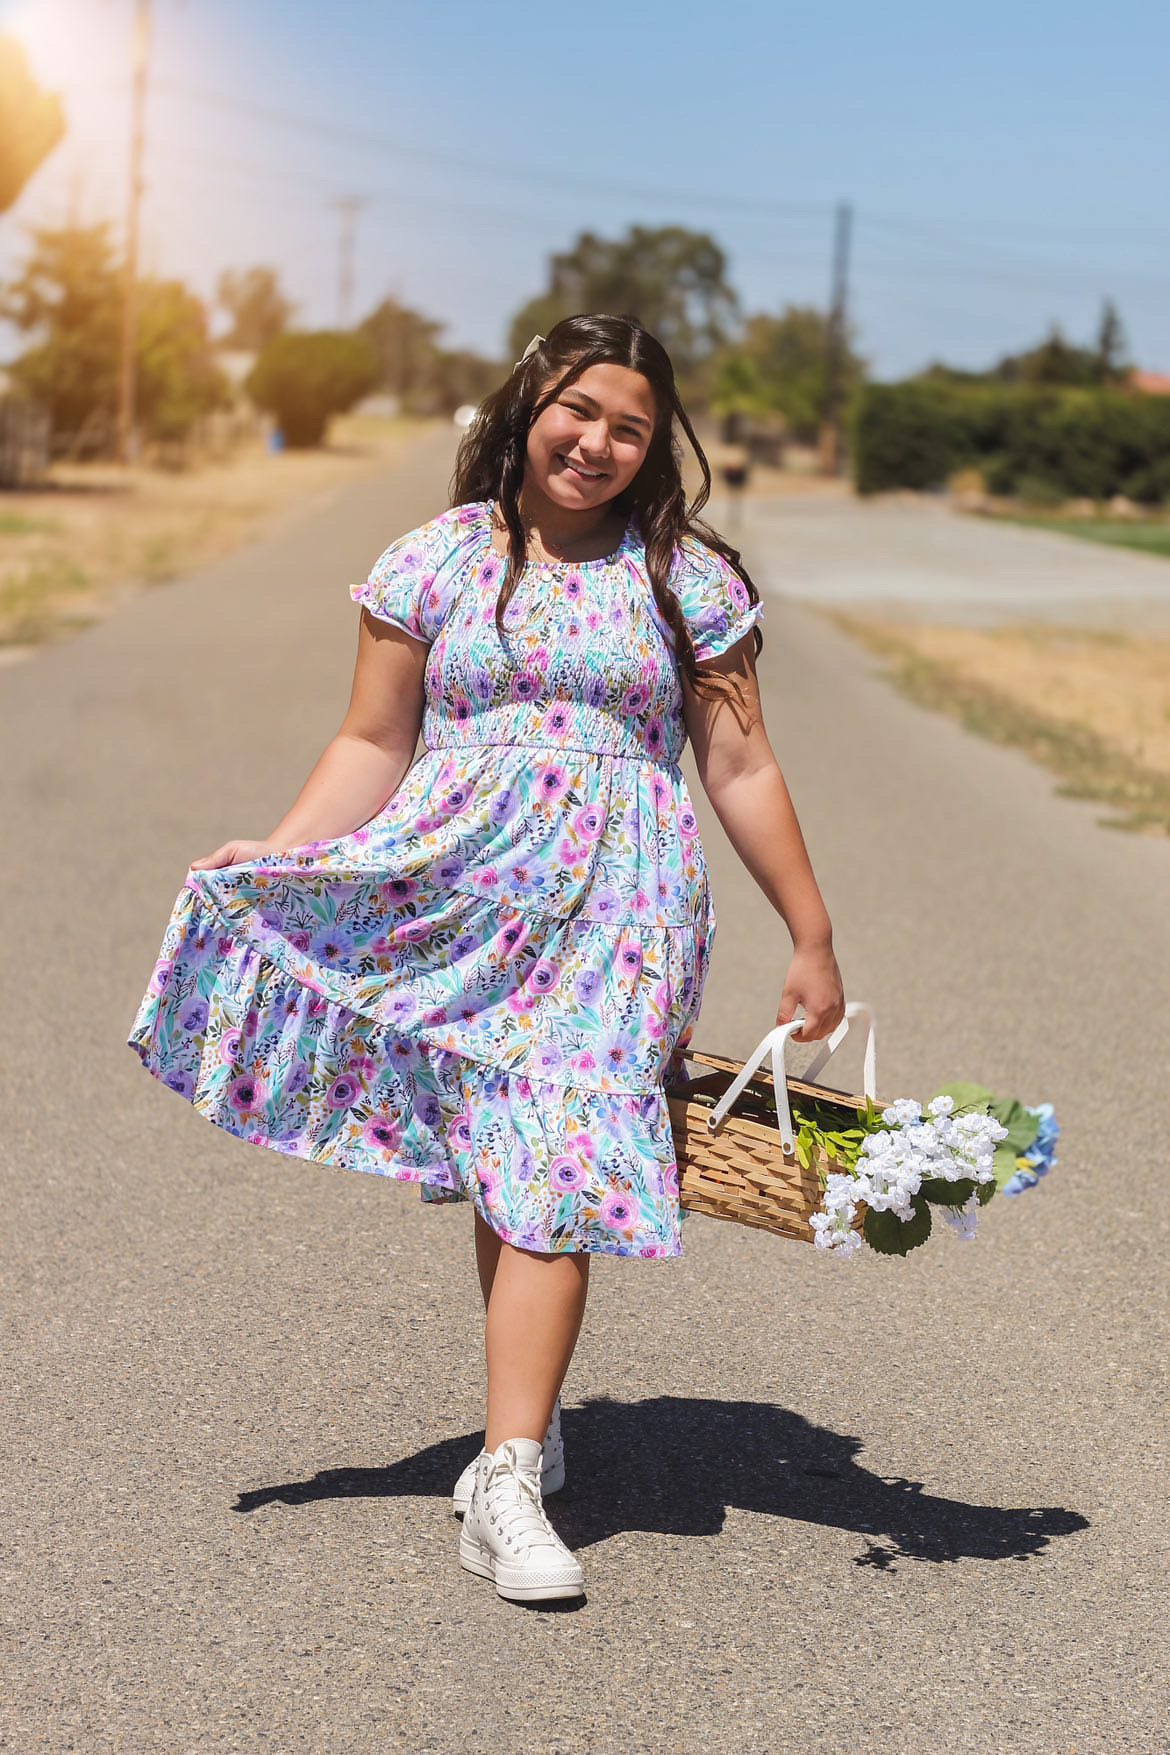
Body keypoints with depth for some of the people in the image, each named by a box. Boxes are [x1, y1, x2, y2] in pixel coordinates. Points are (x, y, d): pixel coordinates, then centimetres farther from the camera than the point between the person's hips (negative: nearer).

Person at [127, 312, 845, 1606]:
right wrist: (273, 853, -4)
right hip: (454, 887, 2)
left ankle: (508, 1479, -15)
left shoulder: (688, 578, 9)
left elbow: (740, 770, 10)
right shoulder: (440, 560, 9)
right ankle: (531, 1422, 16)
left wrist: (812, 939, 10)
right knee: (497, 1159, 0)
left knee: (551, 1165, -12)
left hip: (615, 905, -1)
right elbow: (376, 743, 9)